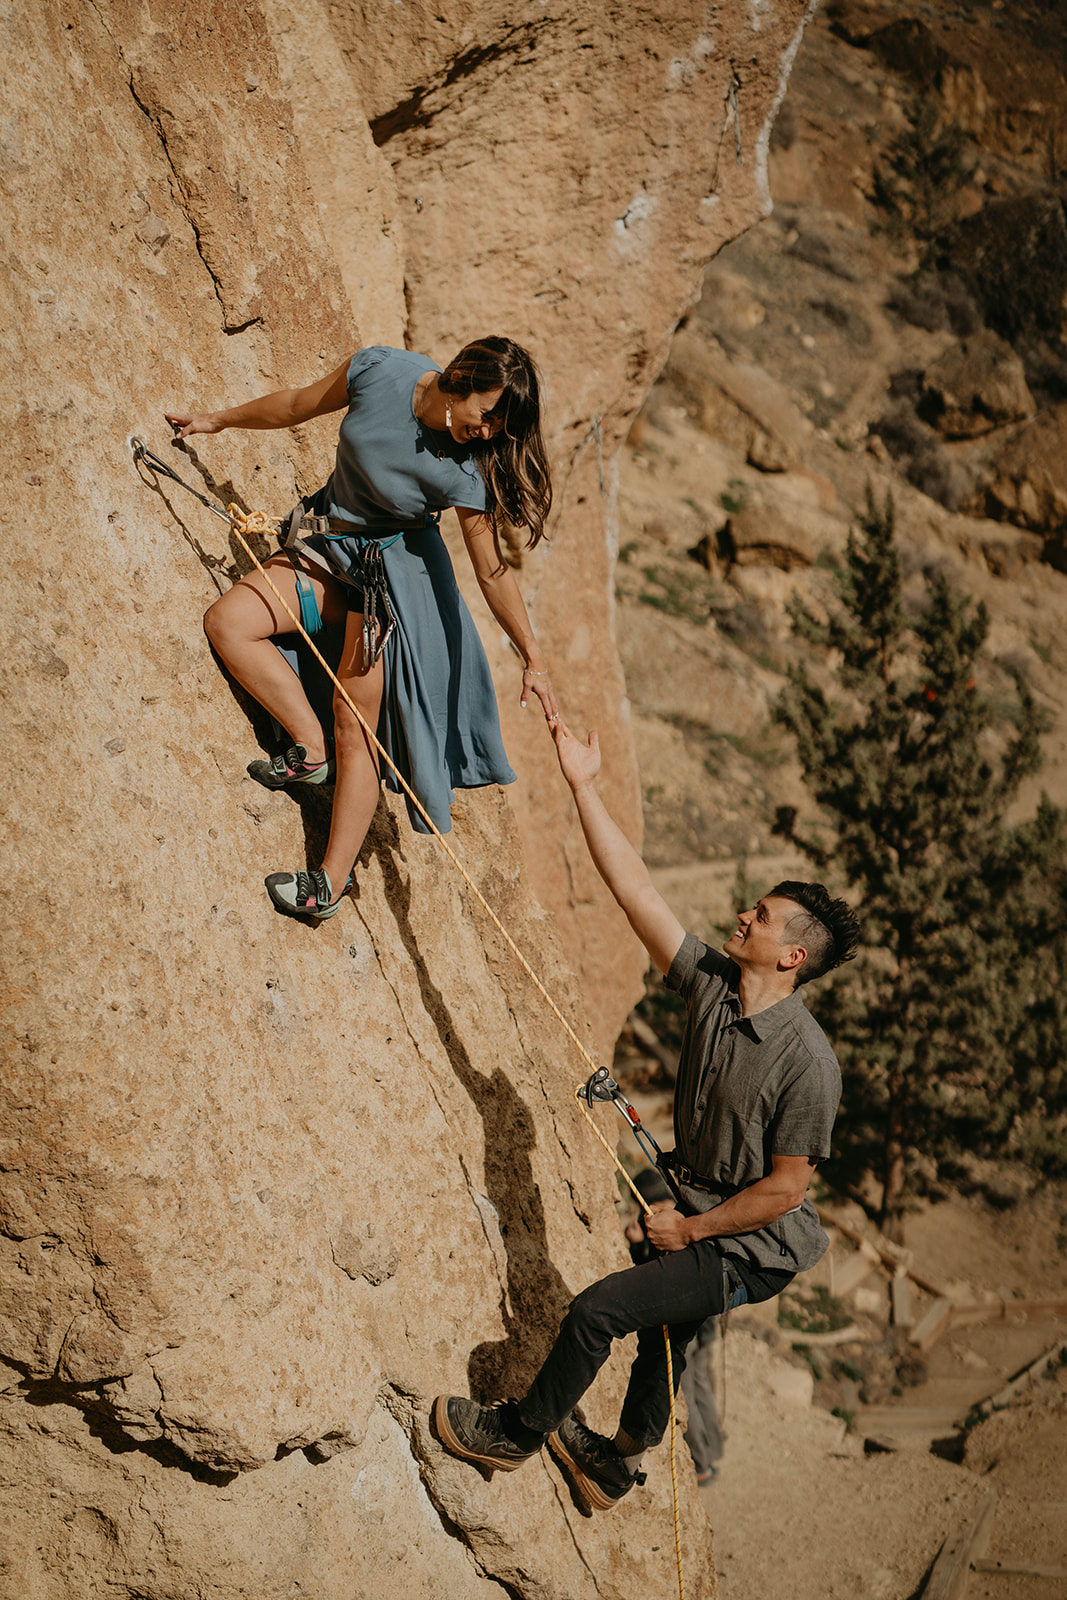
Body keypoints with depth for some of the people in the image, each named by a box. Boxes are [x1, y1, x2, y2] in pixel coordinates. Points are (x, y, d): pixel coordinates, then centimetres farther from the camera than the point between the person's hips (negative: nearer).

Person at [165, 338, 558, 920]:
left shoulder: (466, 471, -24)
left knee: (357, 726, -8)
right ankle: (312, 748, -9)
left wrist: (534, 660, -12)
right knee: (227, 622, -12)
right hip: (328, 547, 5)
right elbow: (297, 406, 0)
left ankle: (332, 881, -3)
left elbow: (492, 571, -14)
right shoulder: (379, 372, -17)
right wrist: (217, 421, 12)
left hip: (396, 572, -5)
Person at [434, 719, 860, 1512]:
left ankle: (518, 1431, 11)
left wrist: (688, 1229, -13)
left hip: (753, 1252, -8)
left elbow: (783, 1190, -22)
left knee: (598, 1310, -12)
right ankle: (621, 1461, 49)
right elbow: (635, 887, -10)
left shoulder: (807, 1062, -28)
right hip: (695, 1215, 8)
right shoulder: (712, 982, -9)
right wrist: (585, 787, -15)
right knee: (663, 1332, 26)